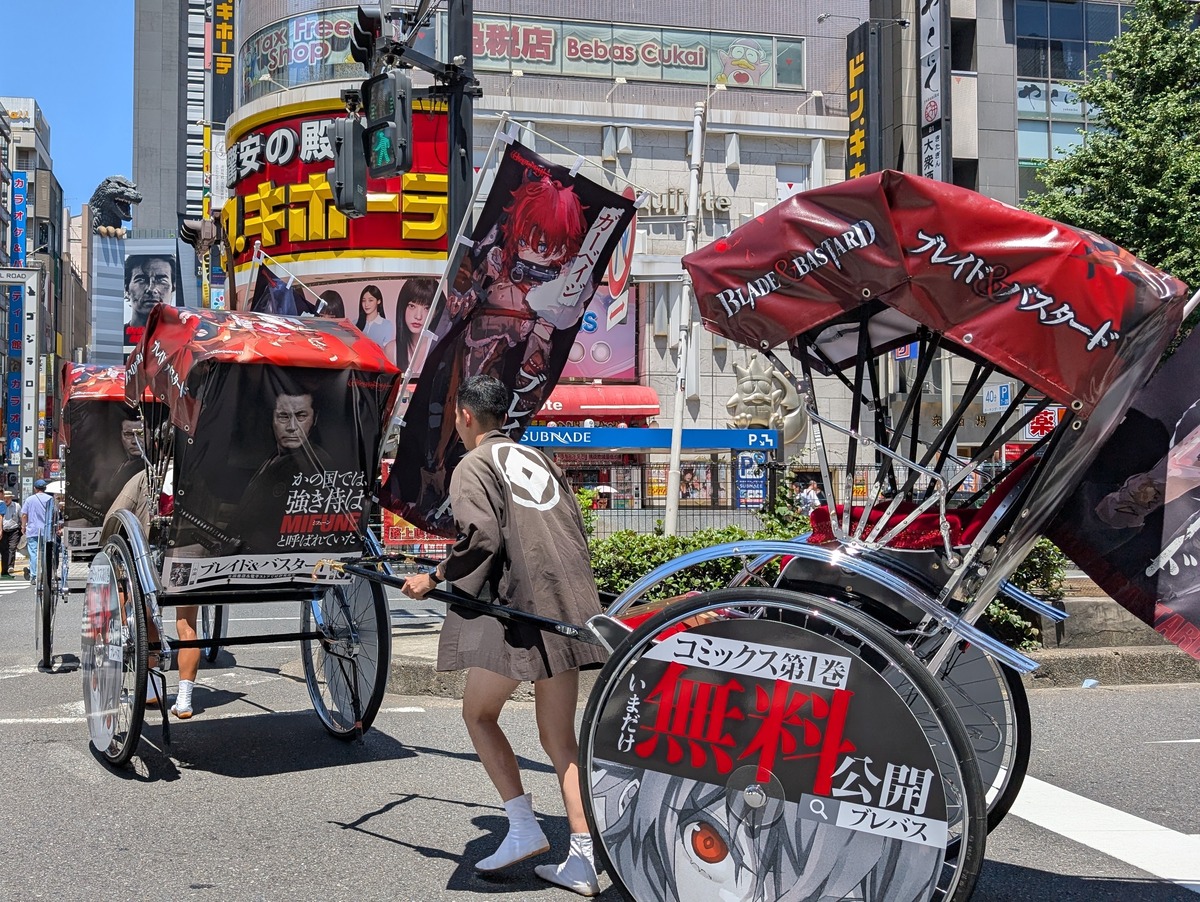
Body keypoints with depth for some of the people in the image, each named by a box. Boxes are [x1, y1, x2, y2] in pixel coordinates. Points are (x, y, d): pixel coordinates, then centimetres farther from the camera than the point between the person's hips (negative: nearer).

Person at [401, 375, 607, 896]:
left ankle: (523, 827, 5)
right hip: (569, 608, 7)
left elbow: (482, 537, -17)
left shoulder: (474, 466, -3)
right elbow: (574, 525, 18)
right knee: (559, 735, 10)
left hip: (516, 605, -7)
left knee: (479, 713, 13)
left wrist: (434, 578, -5)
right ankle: (583, 862, 7)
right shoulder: (537, 459, 19)